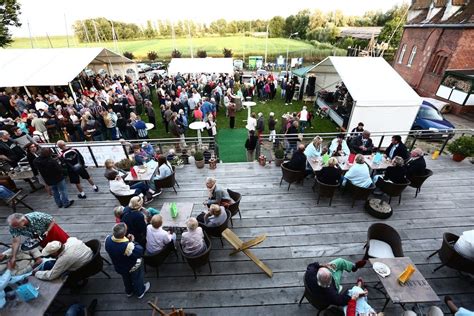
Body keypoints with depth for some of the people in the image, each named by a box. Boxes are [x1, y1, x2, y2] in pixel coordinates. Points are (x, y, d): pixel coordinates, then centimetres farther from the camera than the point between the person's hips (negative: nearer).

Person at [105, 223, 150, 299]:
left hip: (119, 267, 5)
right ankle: (140, 292, 53)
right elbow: (140, 252, -30)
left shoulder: (108, 239, -29)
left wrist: (126, 239, -18)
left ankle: (129, 291, 61)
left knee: (126, 279, 34)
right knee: (137, 279, 27)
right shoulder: (128, 246, -46)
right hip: (133, 267, -5)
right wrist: (132, 241, -24)